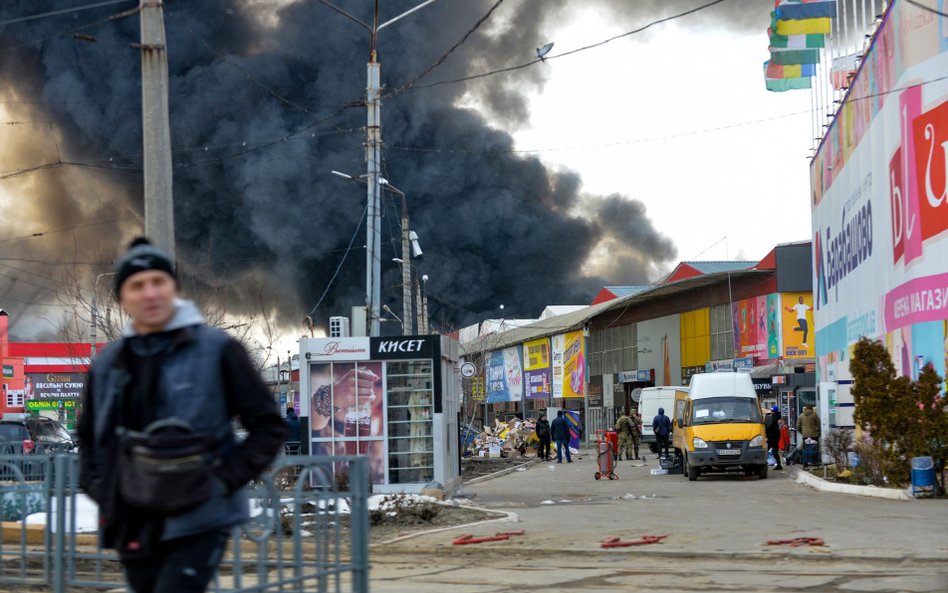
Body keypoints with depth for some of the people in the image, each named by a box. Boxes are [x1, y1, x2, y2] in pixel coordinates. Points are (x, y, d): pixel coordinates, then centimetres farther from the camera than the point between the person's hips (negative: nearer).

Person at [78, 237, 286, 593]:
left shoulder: (217, 350, -4)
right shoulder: (107, 364, 9)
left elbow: (268, 426, -2)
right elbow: (88, 437, 24)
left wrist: (224, 481, -12)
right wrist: (98, 488, 7)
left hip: (197, 525, -5)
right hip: (133, 528, 5)